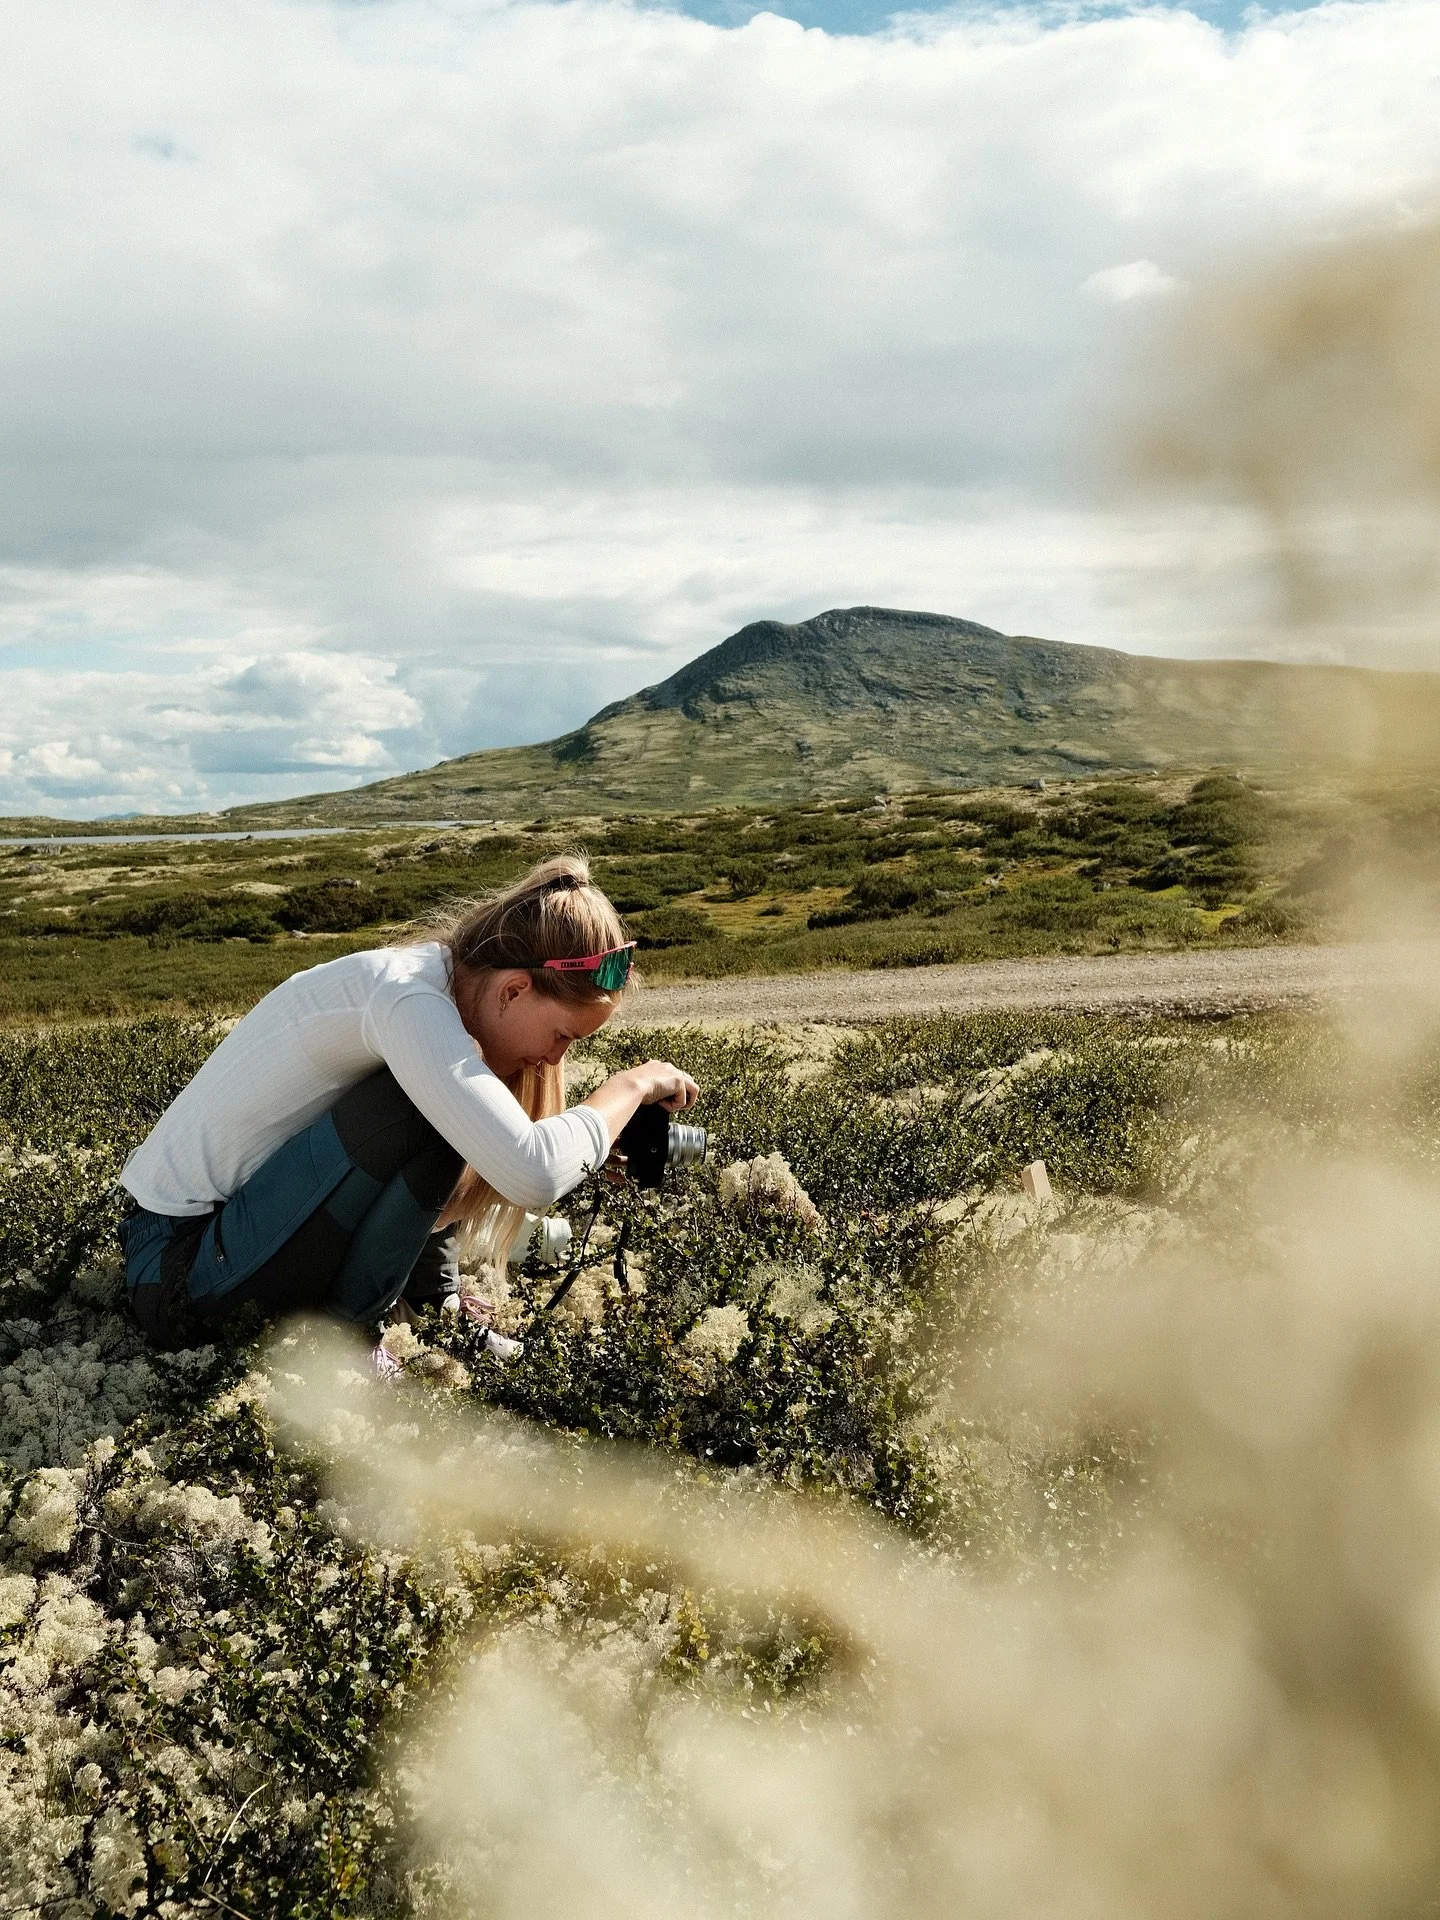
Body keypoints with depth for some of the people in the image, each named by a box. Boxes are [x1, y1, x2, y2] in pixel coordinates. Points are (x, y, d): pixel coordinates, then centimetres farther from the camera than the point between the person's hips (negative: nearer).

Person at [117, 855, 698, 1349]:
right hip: (179, 1259, -9)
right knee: (428, 1111, -25)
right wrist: (628, 1086, -22)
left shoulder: (434, 986, 1)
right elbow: (532, 1174, -38)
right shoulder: (406, 999, -27)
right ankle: (339, 1333, -8)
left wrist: (582, 1157, -5)